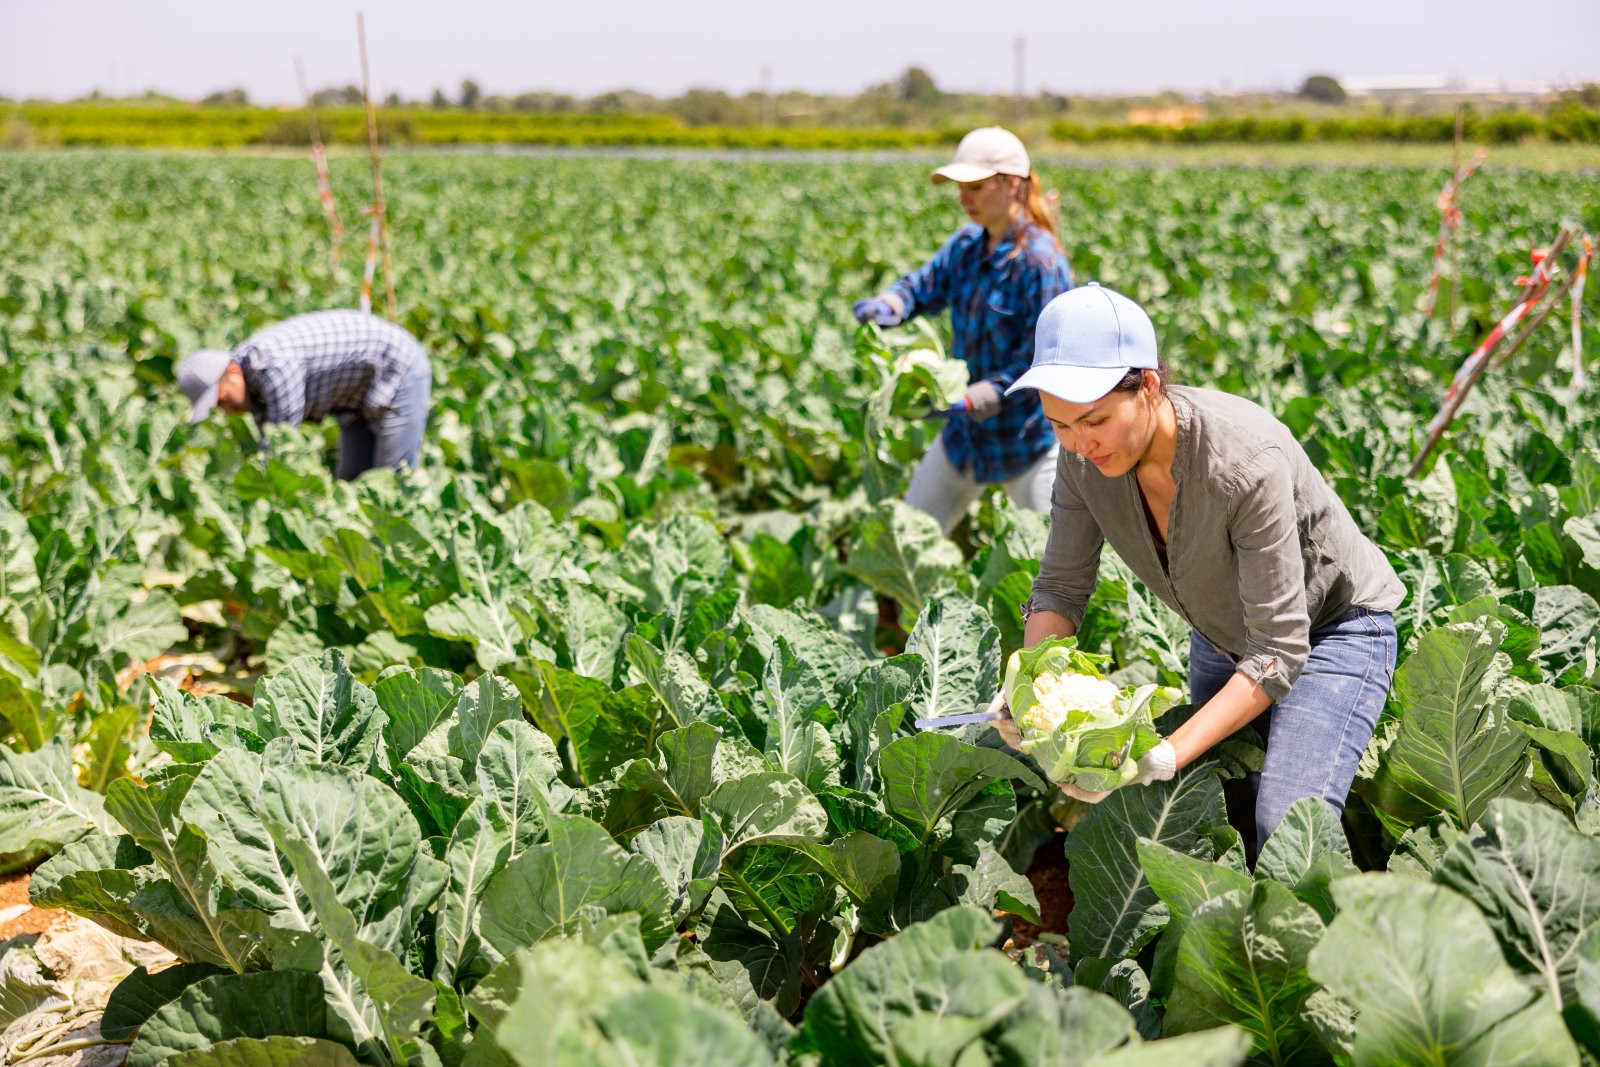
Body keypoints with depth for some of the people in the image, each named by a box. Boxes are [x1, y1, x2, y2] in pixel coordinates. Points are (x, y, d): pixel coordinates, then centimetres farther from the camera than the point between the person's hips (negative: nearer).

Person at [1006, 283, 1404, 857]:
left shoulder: (1248, 463, -38)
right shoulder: (1085, 455, -20)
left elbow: (1280, 650, -35)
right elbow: (1061, 585, -9)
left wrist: (1168, 755, -44)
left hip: (1333, 630, -6)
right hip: (1222, 634, 6)